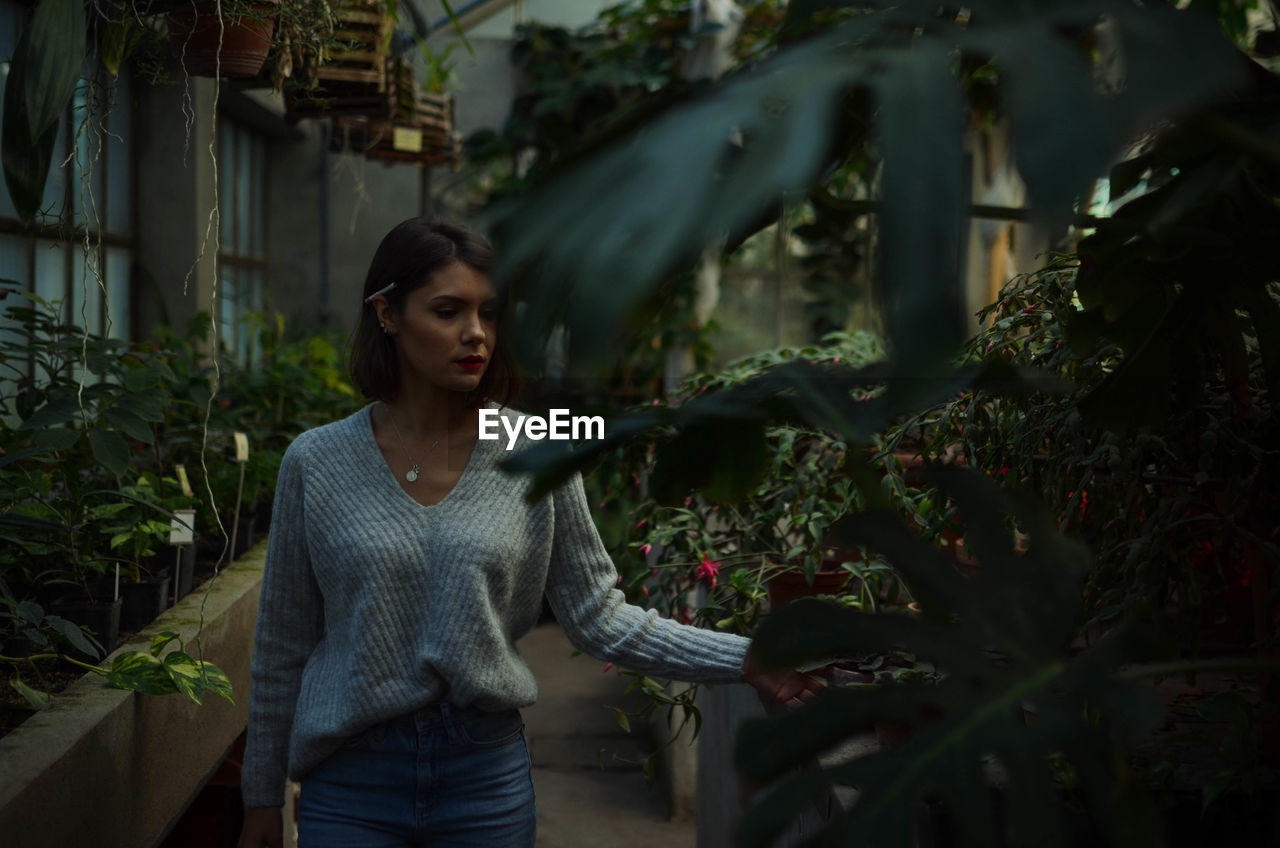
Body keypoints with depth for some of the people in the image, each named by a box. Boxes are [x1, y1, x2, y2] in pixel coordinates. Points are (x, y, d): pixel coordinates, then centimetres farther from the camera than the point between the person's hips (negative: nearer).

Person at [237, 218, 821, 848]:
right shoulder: (316, 464, -4)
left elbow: (598, 617, -3)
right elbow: (283, 646, 4)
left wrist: (742, 660, -13)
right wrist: (261, 797, 7)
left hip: (487, 772, 1)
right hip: (351, 776, 0)